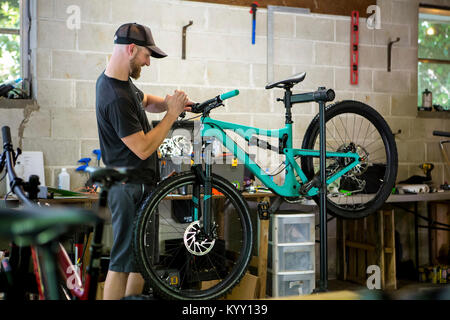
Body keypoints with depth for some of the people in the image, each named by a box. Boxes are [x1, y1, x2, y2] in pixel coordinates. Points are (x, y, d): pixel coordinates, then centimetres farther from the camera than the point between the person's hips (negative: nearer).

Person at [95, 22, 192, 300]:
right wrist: (172, 113, -16)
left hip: (139, 183, 10)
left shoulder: (120, 80, 7)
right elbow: (143, 148, -24)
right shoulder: (116, 97, -25)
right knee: (124, 259, -2)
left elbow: (145, 100, 26)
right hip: (131, 188, -10)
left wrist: (171, 102, 6)